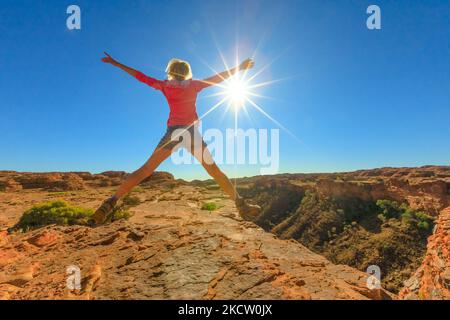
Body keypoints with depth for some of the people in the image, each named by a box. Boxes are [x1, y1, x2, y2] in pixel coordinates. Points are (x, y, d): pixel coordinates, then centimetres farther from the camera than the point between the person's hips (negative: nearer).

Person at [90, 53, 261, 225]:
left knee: (146, 169, 1)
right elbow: (218, 78, 14)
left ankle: (110, 203, -8)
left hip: (173, 132, 1)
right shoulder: (193, 84, 12)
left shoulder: (165, 85, 15)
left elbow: (140, 76, 19)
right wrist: (240, 67, 22)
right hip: (192, 132, 0)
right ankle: (242, 206, 8)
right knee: (215, 171, 4)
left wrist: (115, 63, 30)